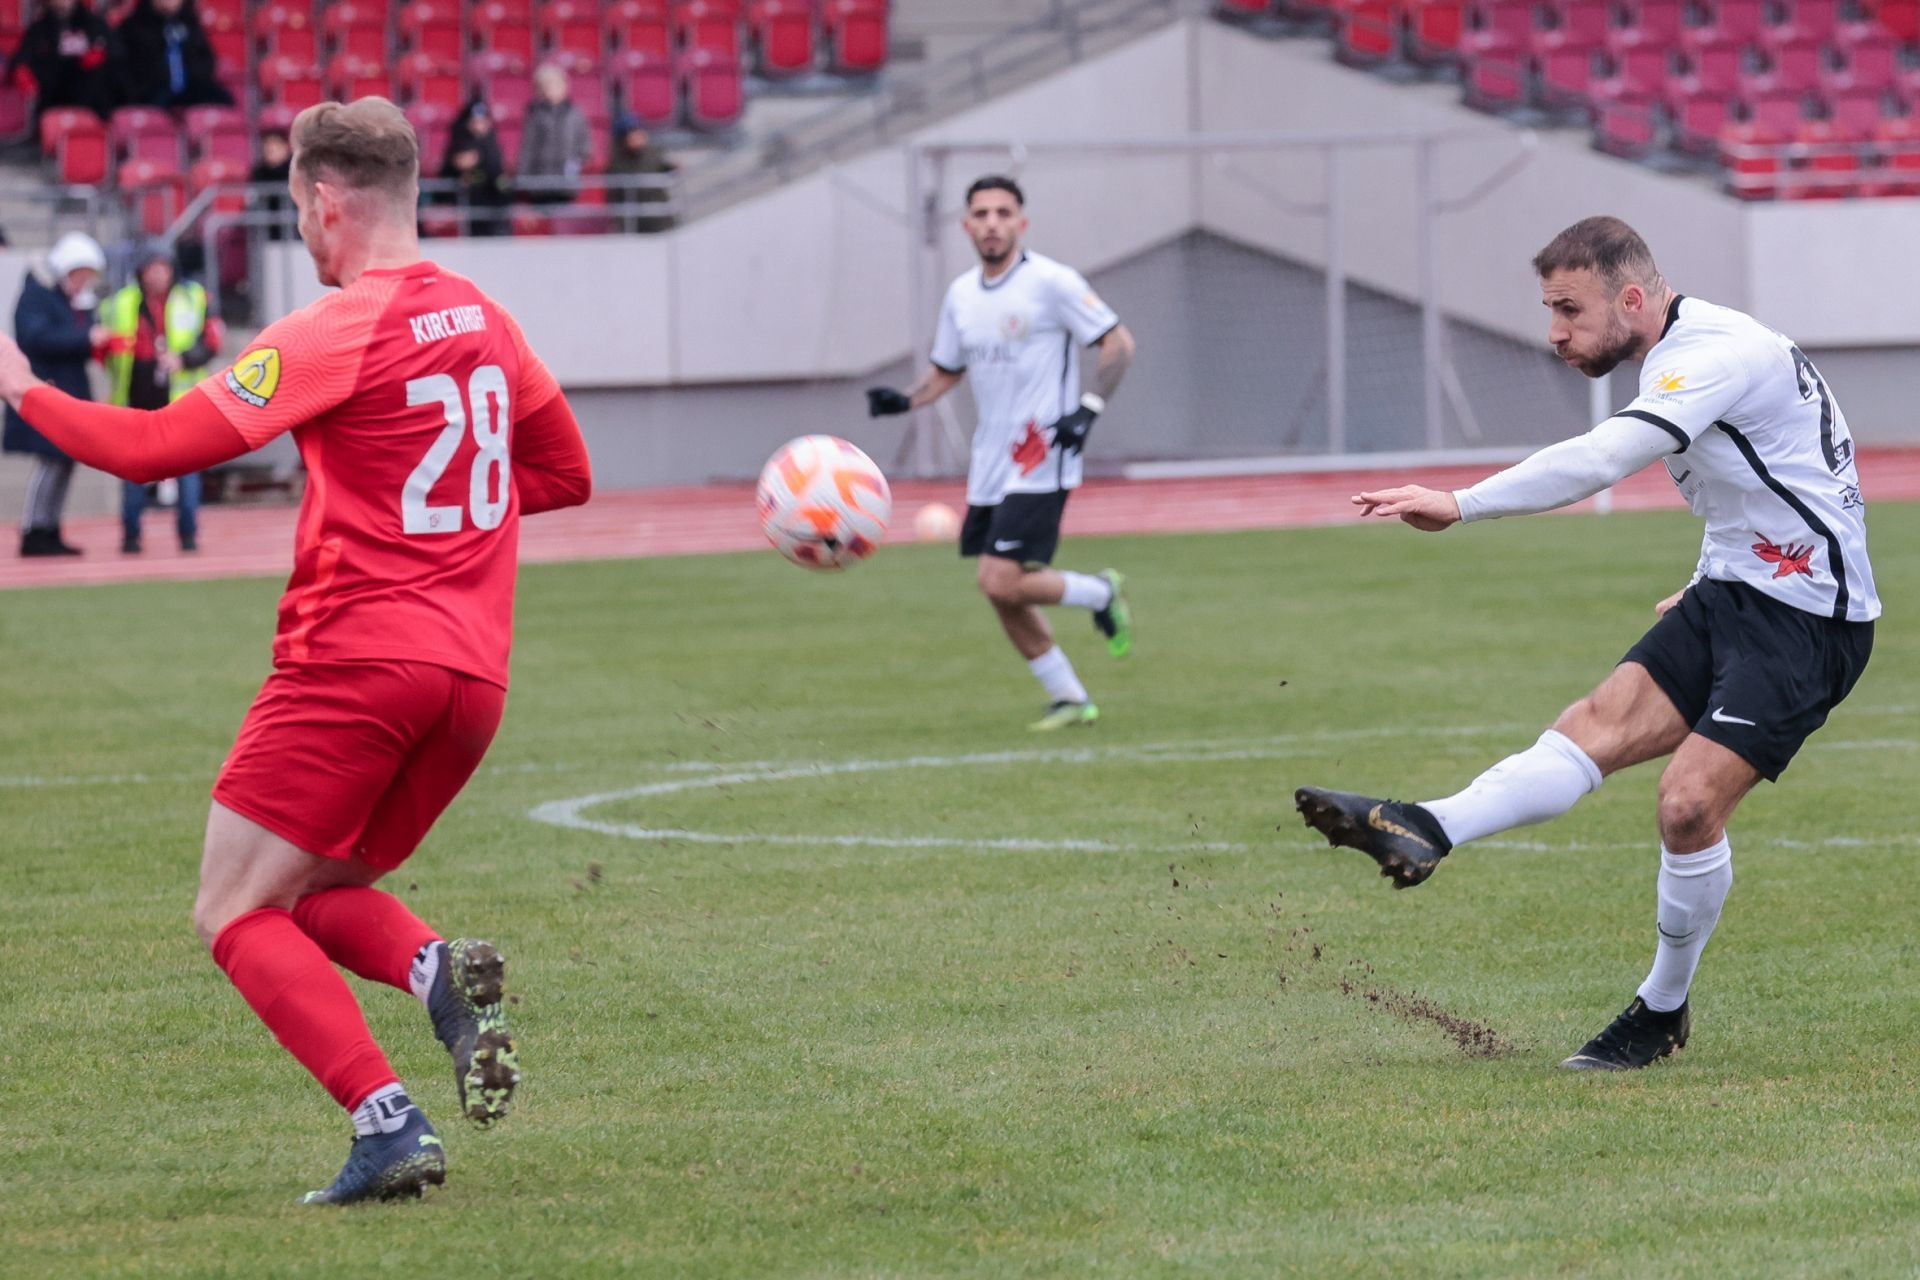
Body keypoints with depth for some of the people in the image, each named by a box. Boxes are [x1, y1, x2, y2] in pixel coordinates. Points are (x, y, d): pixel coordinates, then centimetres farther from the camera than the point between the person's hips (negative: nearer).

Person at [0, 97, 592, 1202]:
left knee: (236, 914, 1)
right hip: (473, 675, 7)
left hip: (355, 658, -7)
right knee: (316, 897, 21)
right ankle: (441, 971, -12)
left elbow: (150, 448, -12)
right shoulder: (483, 319, 12)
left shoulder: (336, 333, -11)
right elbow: (564, 474, 25)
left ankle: (389, 1124, -17)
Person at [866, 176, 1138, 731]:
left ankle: (1102, 593, 8)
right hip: (990, 465, 7)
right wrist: (902, 400, 1)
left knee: (1001, 580, -18)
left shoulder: (1051, 283, -10)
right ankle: (1070, 698, 20)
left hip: (1041, 461, -7)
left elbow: (1119, 343, -7)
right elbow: (945, 372, 21)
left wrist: (1088, 409, -18)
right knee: (1001, 590, 6)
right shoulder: (962, 295, 10)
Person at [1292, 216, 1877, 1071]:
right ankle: (1426, 833, -31)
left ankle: (1662, 1014, -1)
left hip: (1807, 619, -9)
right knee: (1597, 726, -12)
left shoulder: (1717, 355, -20)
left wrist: (1461, 505, -38)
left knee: (1689, 800, -18)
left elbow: (1600, 460, -34)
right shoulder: (1683, 359, 12)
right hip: (1730, 592, 9)